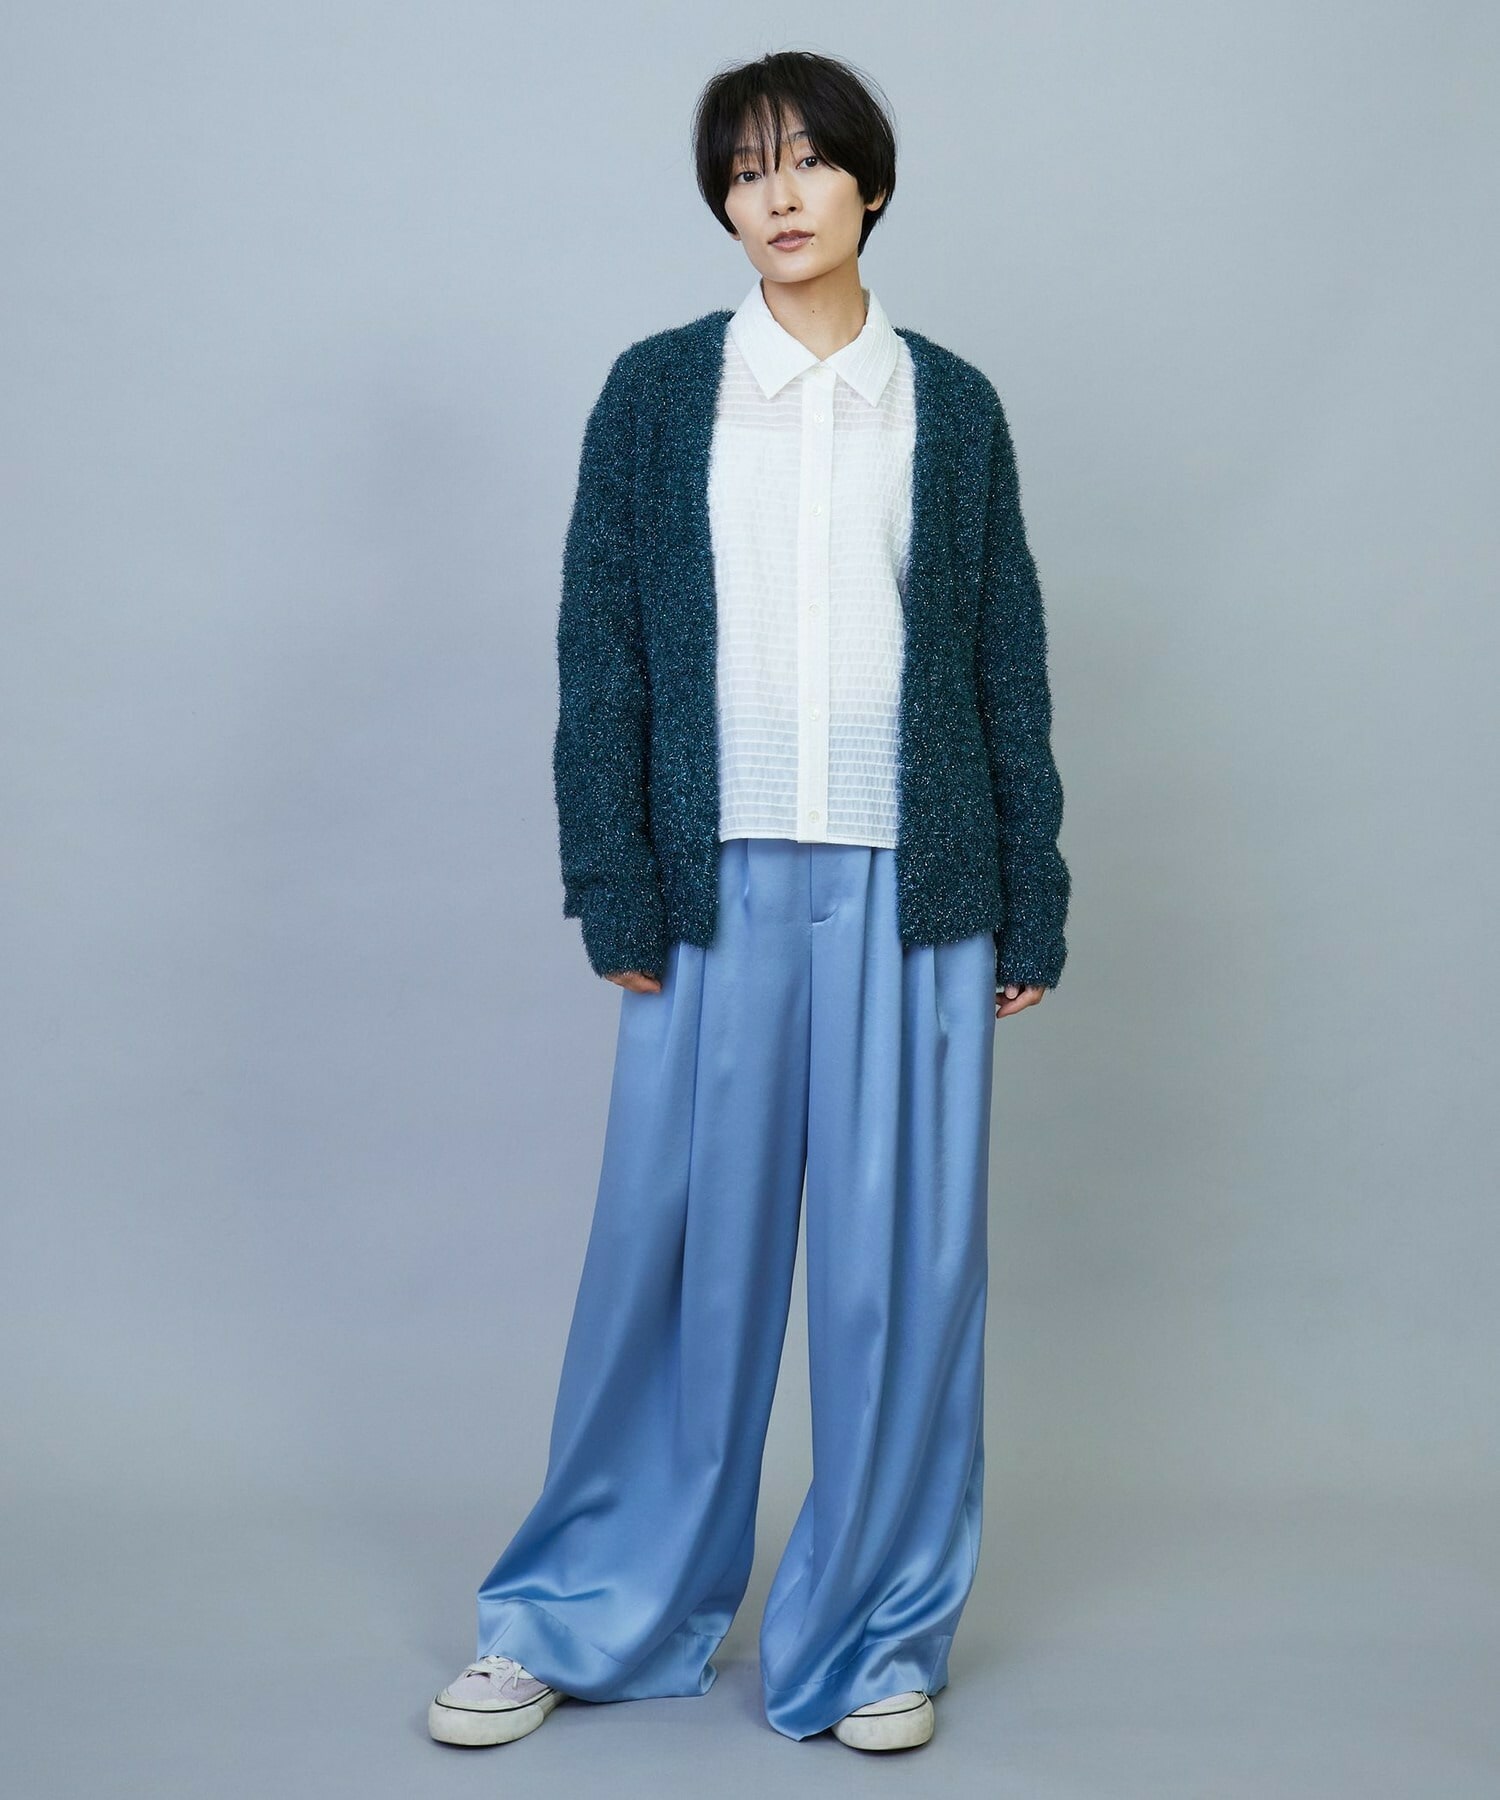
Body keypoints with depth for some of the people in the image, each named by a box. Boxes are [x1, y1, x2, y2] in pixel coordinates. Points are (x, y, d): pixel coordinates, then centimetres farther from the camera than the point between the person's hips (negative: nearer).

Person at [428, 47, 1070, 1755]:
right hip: (721, 885, 0)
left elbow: (1007, 659, 8)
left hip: (911, 890, 1)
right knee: (673, 1246, 6)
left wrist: (1030, 905, 5)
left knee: (903, 1258, 5)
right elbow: (600, 646, 2)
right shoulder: (656, 389, 5)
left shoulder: (951, 403, 7)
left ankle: (879, 1632, 21)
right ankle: (579, 1614, 23)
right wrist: (616, 891, -5)